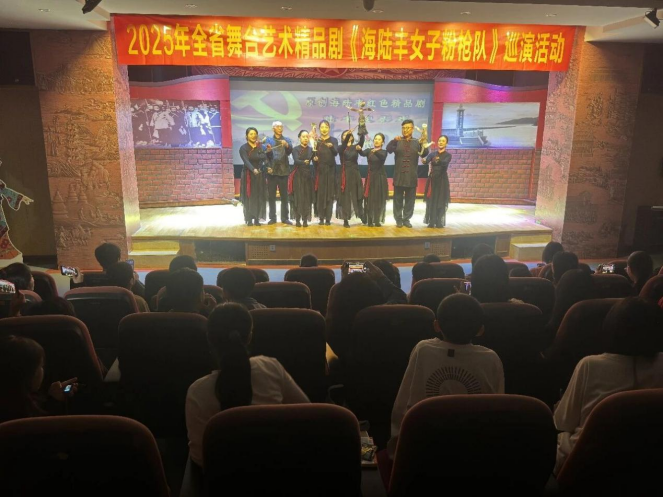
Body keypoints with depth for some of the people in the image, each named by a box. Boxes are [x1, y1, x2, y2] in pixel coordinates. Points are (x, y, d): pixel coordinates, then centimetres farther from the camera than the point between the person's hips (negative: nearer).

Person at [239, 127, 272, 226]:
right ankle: (249, 219, 2)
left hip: (260, 175, 4)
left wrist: (269, 151, -15)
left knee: (259, 197, 2)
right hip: (249, 175, -4)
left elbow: (269, 159, 4)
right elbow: (246, 161, -21)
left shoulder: (261, 146, 7)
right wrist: (253, 169, -39)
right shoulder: (243, 148, -6)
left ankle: (257, 219, 8)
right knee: (249, 197, -3)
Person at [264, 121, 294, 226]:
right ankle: (273, 218, 9)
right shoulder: (268, 140, 9)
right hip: (272, 170, 0)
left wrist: (287, 145, -29)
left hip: (283, 171, 0)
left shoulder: (287, 140, 9)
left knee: (284, 195, 3)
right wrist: (267, 166, -18)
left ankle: (285, 218, 10)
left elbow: (290, 151, -9)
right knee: (271, 196, 2)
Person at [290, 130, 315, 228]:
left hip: (308, 176, 2)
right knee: (298, 197, -4)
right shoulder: (296, 149, 0)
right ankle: (297, 220, 1)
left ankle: (305, 220, 5)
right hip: (298, 176, -2)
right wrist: (304, 162, -38)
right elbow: (296, 160, -18)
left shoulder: (311, 150, 9)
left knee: (307, 197, 0)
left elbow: (314, 162, -1)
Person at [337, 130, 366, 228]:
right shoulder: (341, 148, 5)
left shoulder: (355, 147, 7)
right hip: (345, 174, -1)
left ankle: (363, 217, 17)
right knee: (345, 196, 0)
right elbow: (344, 144, -19)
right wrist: (347, 135, -36)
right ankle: (345, 220, 4)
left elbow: (362, 141, -14)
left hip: (355, 174, 1)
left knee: (358, 195, 5)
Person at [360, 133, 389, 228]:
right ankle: (369, 221, 4)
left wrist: (376, 152, -45)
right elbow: (363, 153, -16)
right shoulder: (369, 150, 6)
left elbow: (382, 157, -24)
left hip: (380, 177, -1)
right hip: (370, 177, 2)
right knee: (369, 198, 0)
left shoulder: (384, 152, 0)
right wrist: (359, 149, -39)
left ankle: (377, 221, 7)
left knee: (379, 199, 0)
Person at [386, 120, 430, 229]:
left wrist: (423, 144, -29)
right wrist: (394, 141, -33)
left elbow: (424, 154, -10)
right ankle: (399, 219, 14)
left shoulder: (417, 143, 6)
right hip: (399, 176, -1)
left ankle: (406, 219, 16)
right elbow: (389, 149, -14)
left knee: (410, 199, 6)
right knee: (398, 199, 5)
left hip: (412, 176, 1)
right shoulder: (397, 142, 5)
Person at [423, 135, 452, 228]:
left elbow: (445, 163, -23)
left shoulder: (448, 155, 0)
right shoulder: (432, 154, 6)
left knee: (441, 202, -1)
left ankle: (440, 222, 5)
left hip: (442, 180, -2)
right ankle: (431, 222, 9)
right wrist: (424, 161, -37)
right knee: (431, 201, 2)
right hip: (432, 179, 2)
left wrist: (439, 160, -45)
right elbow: (426, 161, -12)